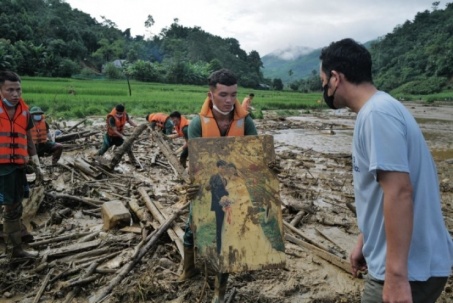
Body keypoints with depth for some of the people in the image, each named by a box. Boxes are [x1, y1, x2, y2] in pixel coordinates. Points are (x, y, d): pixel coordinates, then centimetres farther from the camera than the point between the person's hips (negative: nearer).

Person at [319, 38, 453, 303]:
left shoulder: (377, 113, -21)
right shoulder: (378, 109, 9)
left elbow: (399, 192, -27)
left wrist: (396, 275, -25)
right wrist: (365, 243, 20)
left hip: (409, 269, -9)